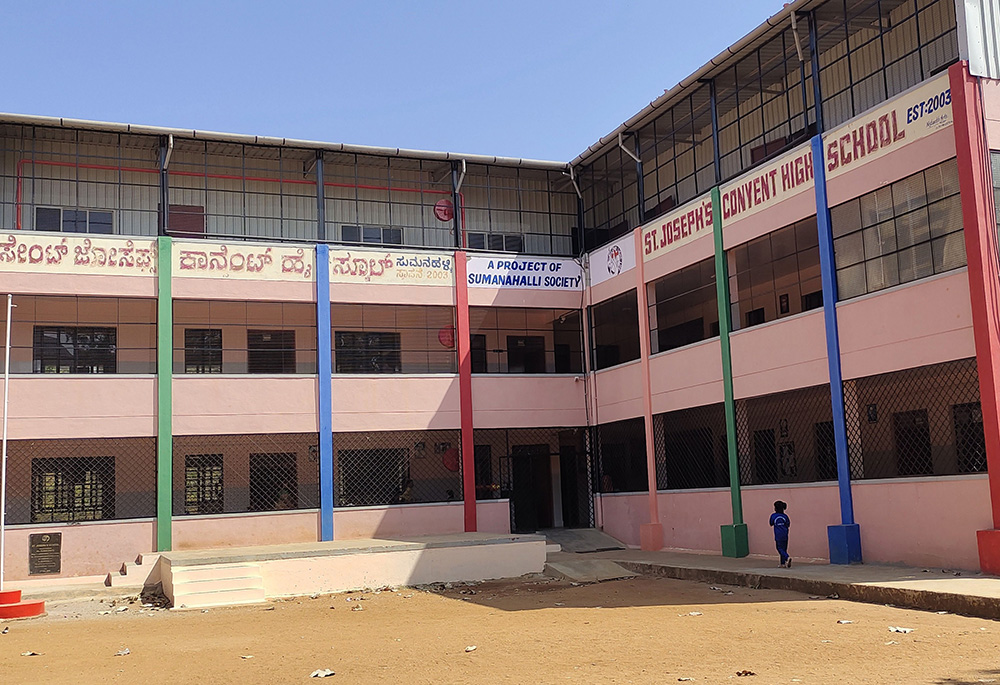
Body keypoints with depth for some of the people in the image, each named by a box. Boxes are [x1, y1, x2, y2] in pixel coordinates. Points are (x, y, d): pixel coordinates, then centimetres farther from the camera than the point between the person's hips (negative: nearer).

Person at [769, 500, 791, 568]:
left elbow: (771, 524, 7)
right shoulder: (785, 516, 1)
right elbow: (788, 524, 8)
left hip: (778, 536, -4)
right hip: (785, 535, 4)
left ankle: (787, 558, -26)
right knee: (784, 549, 12)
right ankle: (783, 563, 15)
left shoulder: (773, 516, -6)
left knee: (780, 548, 0)